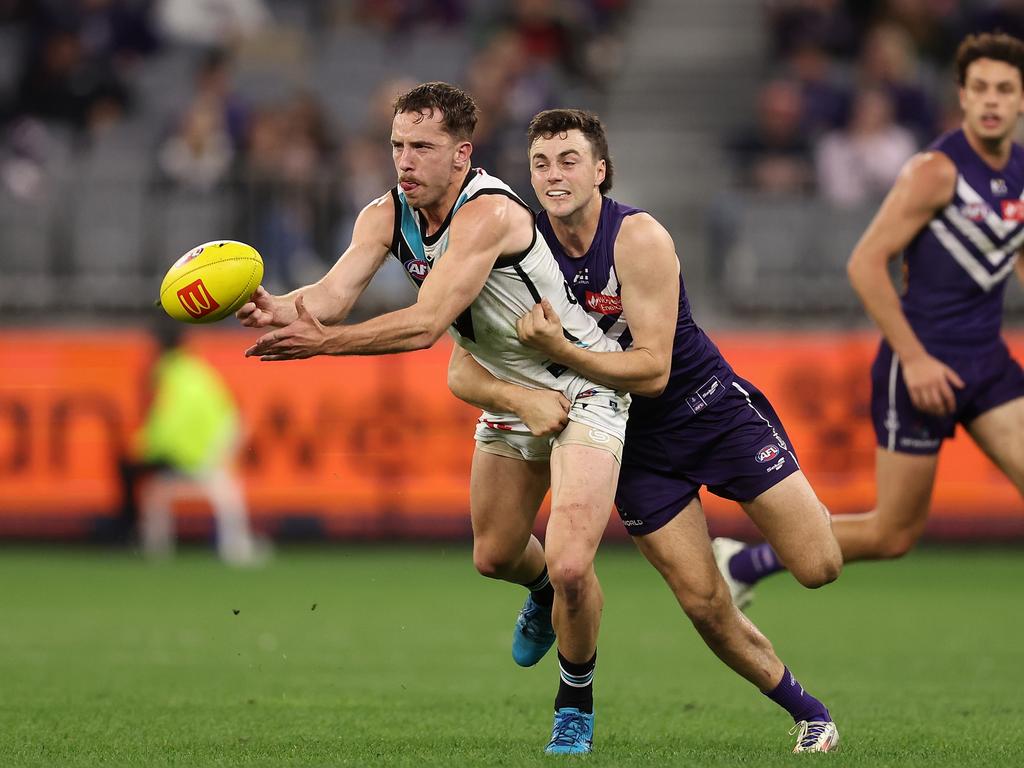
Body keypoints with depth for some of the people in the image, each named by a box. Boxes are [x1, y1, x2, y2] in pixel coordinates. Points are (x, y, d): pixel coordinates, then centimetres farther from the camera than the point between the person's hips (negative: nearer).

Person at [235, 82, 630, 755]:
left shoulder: (488, 212, -30)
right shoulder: (387, 215, -7)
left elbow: (426, 324, -38)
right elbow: (333, 293, -22)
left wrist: (324, 340, -46)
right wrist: (276, 311, -43)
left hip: (583, 388, -8)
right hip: (511, 391, 8)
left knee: (569, 567, -19)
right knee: (495, 556, 18)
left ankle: (576, 706, 7)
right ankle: (544, 595, 55)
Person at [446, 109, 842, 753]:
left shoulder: (638, 238, -21)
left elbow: (652, 370, -24)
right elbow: (461, 372, -10)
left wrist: (557, 349, -35)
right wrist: (519, 397, -30)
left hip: (711, 406, -2)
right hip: (637, 440, 3)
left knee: (819, 568, -9)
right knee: (705, 605, -4)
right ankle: (807, 711, 19)